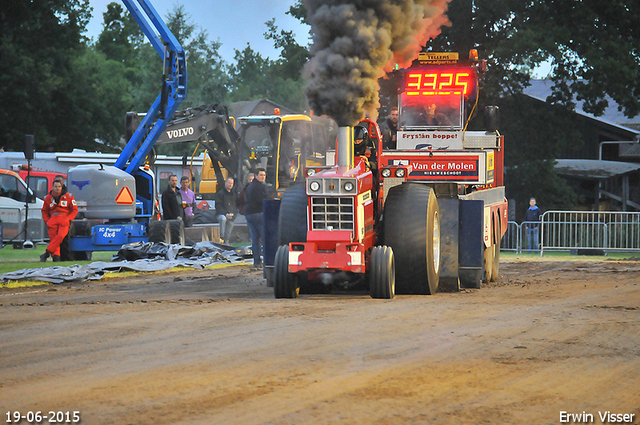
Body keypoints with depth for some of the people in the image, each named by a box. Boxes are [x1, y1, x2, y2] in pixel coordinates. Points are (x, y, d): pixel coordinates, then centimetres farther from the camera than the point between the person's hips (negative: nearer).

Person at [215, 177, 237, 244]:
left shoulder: (233, 194, 19)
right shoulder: (220, 193, -1)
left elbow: (236, 206, 24)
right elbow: (218, 206, -9)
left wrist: (234, 214, 5)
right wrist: (225, 214, -20)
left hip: (231, 217, 6)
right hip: (222, 214, -6)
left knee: (227, 236, 2)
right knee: (223, 219, -40)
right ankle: (221, 237, -40)